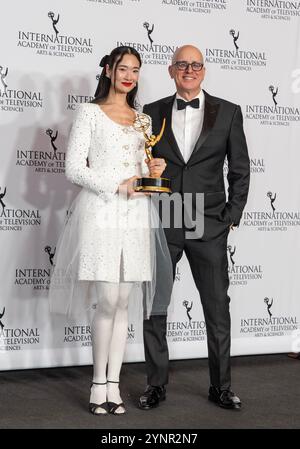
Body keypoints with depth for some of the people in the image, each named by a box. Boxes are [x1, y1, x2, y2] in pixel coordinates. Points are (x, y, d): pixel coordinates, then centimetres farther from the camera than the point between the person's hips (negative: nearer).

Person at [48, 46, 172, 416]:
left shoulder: (142, 118, 17)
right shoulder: (90, 113, 2)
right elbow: (74, 169, -5)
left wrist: (153, 171, -1)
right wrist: (119, 185, -12)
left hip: (135, 214, 4)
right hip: (101, 212, -4)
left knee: (124, 302, 3)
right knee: (108, 301, -8)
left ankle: (113, 384, 8)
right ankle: (99, 383, 5)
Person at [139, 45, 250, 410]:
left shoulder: (228, 112, 4)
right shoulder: (152, 113, 6)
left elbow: (240, 170, 5)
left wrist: (231, 217, -1)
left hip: (209, 226, -1)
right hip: (161, 225, 1)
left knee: (217, 308, 4)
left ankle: (221, 386, 17)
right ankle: (156, 384, 17)